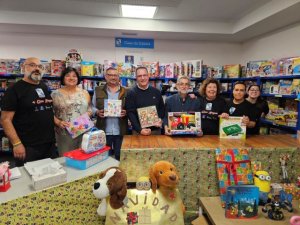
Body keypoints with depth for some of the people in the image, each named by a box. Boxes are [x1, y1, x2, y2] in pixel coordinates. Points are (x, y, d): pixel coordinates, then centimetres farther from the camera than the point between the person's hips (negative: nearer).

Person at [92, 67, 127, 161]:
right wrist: (97, 112, -11)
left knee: (120, 156, 11)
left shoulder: (125, 92, 5)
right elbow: (93, 107, 9)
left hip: (120, 131, 0)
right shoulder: (98, 90, 5)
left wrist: (126, 112, -13)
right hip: (103, 131, 0)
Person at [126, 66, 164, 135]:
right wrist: (139, 129, -19)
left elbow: (162, 108, 13)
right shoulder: (131, 93, -4)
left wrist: (160, 120, -6)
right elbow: (130, 113, -9)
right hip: (138, 131, -3)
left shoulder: (156, 92, 6)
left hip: (156, 130, 3)